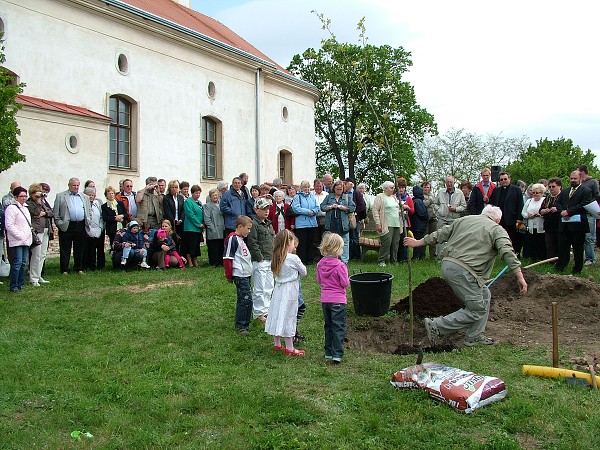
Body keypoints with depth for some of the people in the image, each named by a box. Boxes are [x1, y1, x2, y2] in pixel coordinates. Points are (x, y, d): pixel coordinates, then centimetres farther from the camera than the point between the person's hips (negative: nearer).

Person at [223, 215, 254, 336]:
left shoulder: (241, 239, 17)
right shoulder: (232, 239, -13)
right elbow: (227, 258, -14)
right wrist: (229, 275, -11)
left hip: (247, 274, 9)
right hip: (240, 275, -9)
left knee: (244, 300, 12)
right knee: (246, 299, -10)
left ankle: (245, 324, 20)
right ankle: (240, 326, -1)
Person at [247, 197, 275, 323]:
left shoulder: (269, 224, 15)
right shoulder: (254, 224, -13)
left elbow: (274, 240, 21)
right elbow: (252, 243, -17)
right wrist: (260, 258, -15)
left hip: (270, 261, 9)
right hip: (259, 262, -9)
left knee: (269, 288, 14)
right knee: (259, 289, -3)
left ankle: (266, 309, 25)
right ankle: (259, 313, 6)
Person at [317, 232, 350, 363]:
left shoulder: (320, 264, 0)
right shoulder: (340, 266, -17)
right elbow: (345, 283, -13)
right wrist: (345, 273, 3)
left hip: (325, 299, 6)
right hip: (338, 300, -6)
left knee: (328, 326, 17)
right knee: (339, 327, 0)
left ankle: (328, 352, 21)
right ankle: (337, 354, -4)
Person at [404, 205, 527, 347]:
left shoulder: (463, 220, 22)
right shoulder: (497, 230, 6)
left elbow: (441, 234, 24)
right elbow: (507, 252, -8)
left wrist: (418, 242, 32)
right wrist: (520, 276, -11)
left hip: (447, 265, 8)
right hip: (463, 270, -8)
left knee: (484, 296, 21)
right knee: (477, 310, -2)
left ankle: (475, 336, 22)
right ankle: (436, 326, -7)